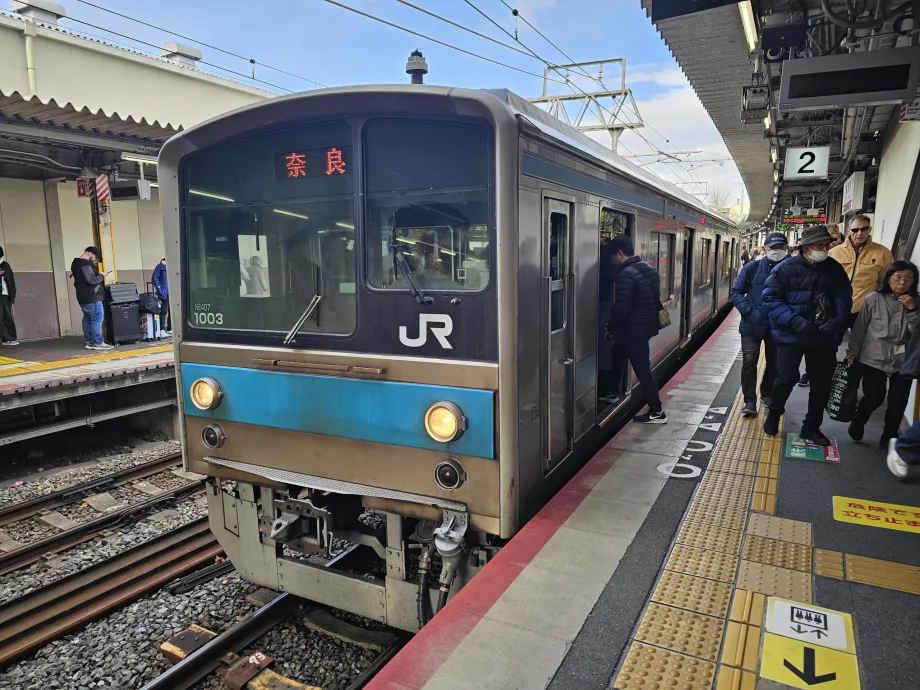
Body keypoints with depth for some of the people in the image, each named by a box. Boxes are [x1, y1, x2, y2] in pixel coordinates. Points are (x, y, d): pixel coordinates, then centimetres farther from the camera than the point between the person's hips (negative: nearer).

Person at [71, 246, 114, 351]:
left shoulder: (76, 263, 18)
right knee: (97, 319, -8)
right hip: (91, 297, -10)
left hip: (83, 297, 10)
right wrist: (101, 276, -9)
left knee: (87, 319, 10)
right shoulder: (85, 264, -16)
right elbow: (91, 280, -24)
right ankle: (98, 343, -8)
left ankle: (89, 342, 12)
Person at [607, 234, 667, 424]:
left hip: (633, 328, -10)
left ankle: (656, 412, 5)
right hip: (646, 324, 10)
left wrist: (611, 327, -10)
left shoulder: (626, 274, -21)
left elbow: (621, 307, -26)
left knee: (642, 369, -2)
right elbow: (654, 300, 17)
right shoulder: (646, 268, 10)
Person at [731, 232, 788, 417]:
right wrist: (749, 311, -13)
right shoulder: (752, 268, -4)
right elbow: (736, 292, -1)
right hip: (753, 324, -1)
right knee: (749, 361, -5)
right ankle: (750, 401, 3)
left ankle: (767, 394, 35)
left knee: (774, 362, 14)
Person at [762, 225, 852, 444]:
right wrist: (796, 322, -23)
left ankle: (811, 427, 25)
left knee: (822, 382, 9)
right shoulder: (785, 269, -10)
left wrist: (836, 321, -15)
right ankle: (774, 414, 28)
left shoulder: (835, 269, 1)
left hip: (824, 337, 4)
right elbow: (771, 299, -12)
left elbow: (844, 297, 4)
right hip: (790, 335, -4)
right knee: (786, 378, -1)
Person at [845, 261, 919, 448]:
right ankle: (857, 423, 28)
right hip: (874, 359, -2)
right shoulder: (874, 299, -5)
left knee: (897, 404, 3)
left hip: (903, 362, 2)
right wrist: (852, 352, 2)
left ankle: (888, 439, 22)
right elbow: (860, 327, 0)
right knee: (874, 398, -2)